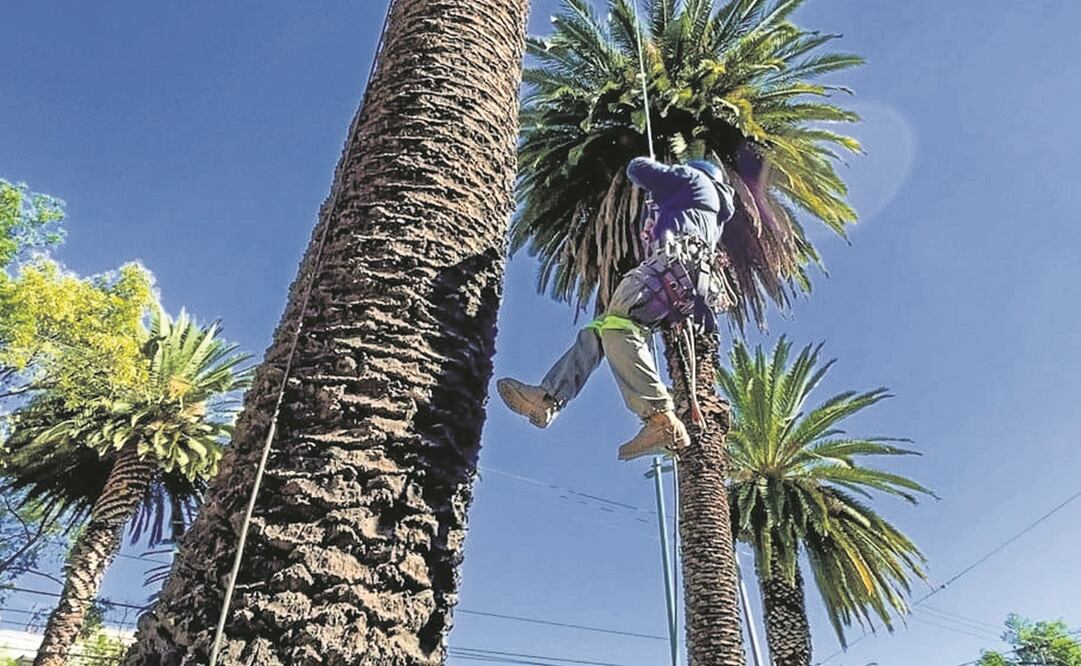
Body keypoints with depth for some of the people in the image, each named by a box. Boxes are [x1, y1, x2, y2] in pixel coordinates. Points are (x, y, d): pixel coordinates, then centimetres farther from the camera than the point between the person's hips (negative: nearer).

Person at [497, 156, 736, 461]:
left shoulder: (697, 178, 21)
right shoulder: (714, 214, 42)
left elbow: (637, 168, 19)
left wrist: (657, 173, 42)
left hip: (674, 263, -10)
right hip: (688, 285, 10)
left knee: (618, 326, -31)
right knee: (596, 330, 1)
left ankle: (663, 422, -43)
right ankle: (547, 401, -15)